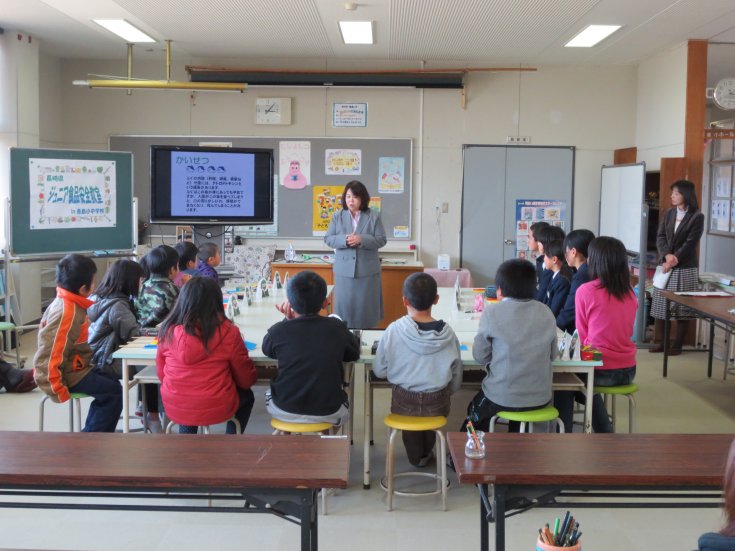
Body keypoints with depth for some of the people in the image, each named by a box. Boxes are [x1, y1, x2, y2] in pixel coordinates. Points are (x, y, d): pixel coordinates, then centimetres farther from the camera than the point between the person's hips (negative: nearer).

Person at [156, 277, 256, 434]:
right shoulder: (227, 332, -16)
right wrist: (252, 376, 19)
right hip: (217, 408, -3)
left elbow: (162, 374, 5)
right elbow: (246, 380, -4)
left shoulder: (168, 330, -8)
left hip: (174, 408, 3)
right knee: (247, 396, 29)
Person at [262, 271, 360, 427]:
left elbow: (267, 350, 9)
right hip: (328, 413, 1)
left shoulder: (278, 331, -14)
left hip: (285, 411, 0)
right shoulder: (337, 328, -12)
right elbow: (353, 354, 8)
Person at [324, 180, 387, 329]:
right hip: (344, 270, 1)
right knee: (345, 305, 5)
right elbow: (328, 239, 2)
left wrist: (361, 239, -19)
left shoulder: (373, 216, 0)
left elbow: (381, 240, -3)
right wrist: (344, 239, -17)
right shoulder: (337, 216, 4)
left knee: (366, 307, 5)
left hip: (367, 270, -1)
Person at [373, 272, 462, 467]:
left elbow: (379, 371, -8)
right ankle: (425, 453, 54)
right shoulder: (447, 334, -15)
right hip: (437, 405, 1)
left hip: (404, 404, -1)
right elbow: (456, 377, -4)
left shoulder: (393, 331, -19)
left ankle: (416, 456, 51)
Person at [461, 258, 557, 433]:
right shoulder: (546, 313, -3)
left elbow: (480, 356, -5)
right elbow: (552, 354, 6)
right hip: (540, 398, 4)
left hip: (502, 399, -3)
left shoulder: (492, 312, -13)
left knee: (475, 412, 28)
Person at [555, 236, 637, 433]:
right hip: (627, 371, 5)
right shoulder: (630, 293, 3)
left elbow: (583, 336, -4)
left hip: (600, 370, -5)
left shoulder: (585, 291, -13)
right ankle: (605, 432, 36)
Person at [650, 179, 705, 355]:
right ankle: (660, 341, 16)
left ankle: (677, 344, 8)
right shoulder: (668, 213, 10)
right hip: (665, 265, 5)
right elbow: (660, 237, 2)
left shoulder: (697, 217, -6)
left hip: (685, 268, -5)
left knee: (682, 307, 0)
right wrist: (667, 255, -15)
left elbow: (690, 244, -12)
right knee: (660, 304, 7)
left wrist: (674, 260, -17)